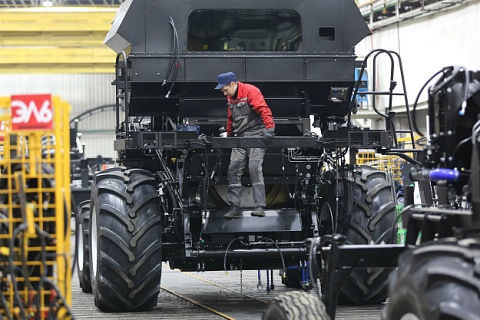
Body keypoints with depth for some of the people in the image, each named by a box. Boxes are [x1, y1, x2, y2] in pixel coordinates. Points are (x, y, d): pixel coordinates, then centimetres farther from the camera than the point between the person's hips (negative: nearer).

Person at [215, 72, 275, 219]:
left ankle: (260, 207, -16)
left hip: (255, 134, -8)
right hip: (240, 137, 8)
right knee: (233, 170, 0)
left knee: (255, 168, -16)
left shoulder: (251, 91, -13)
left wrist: (270, 130, -33)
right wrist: (229, 136, 27)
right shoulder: (230, 97, 14)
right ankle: (235, 207, 3)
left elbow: (264, 110, -23)